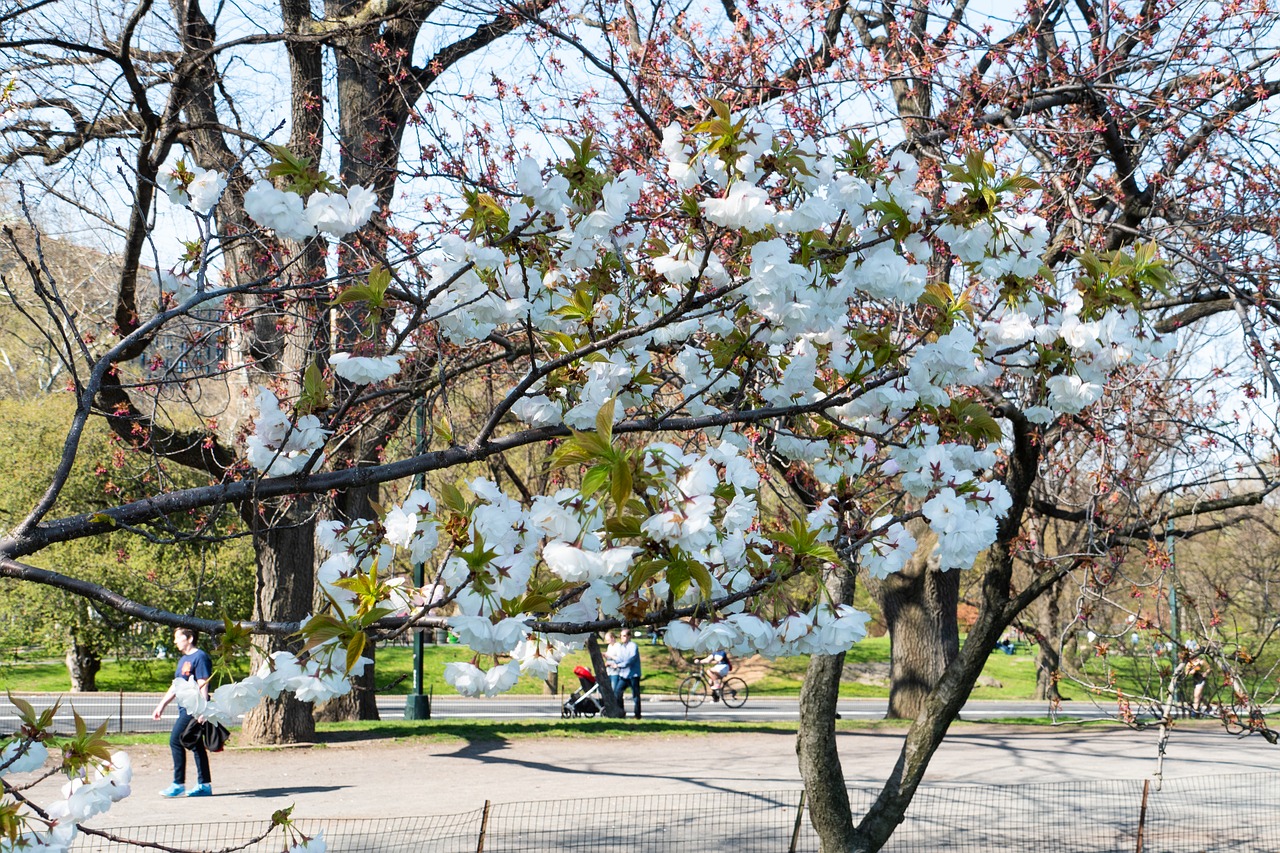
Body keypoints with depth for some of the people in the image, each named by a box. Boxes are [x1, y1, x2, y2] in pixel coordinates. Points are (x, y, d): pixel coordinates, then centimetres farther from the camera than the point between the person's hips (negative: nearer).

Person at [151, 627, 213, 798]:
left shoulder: (200, 657, -10)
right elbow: (176, 686, 26)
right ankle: (204, 785, 12)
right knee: (196, 745, 10)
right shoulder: (183, 659, 19)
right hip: (185, 708, 10)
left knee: (175, 740, -12)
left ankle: (178, 784, -9)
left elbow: (203, 686, -17)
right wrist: (162, 705, 25)